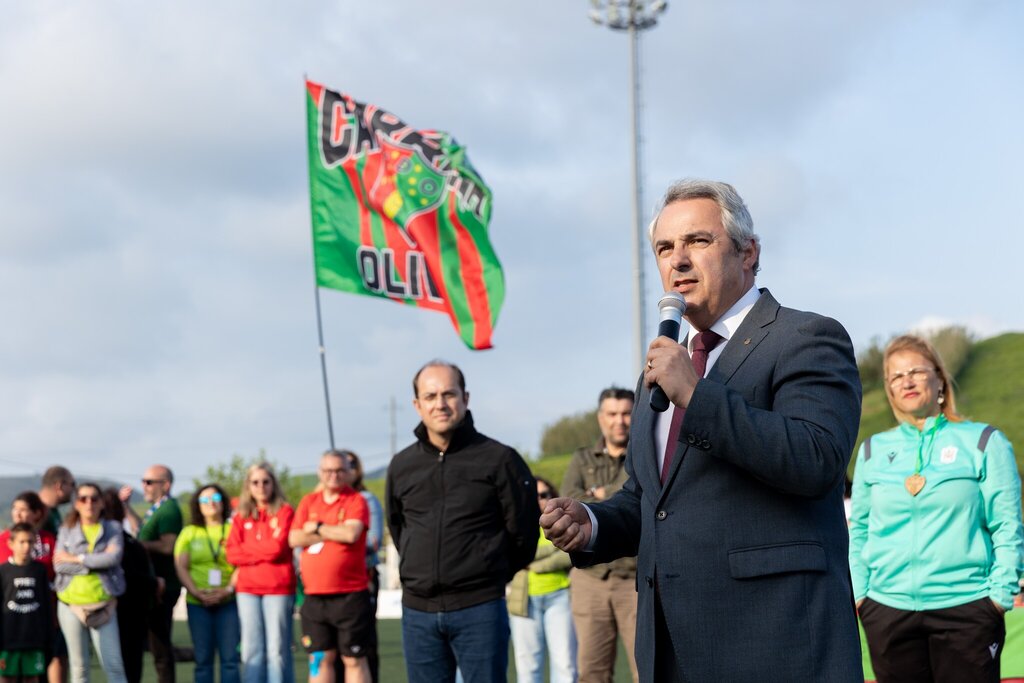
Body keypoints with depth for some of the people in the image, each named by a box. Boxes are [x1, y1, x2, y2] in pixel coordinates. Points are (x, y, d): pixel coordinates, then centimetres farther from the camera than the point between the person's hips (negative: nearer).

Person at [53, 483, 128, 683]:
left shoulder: (113, 528, 6)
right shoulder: (67, 530, 8)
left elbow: (113, 557, -13)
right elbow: (59, 564, -6)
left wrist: (76, 558, -9)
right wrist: (95, 564, -10)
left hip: (103, 606, -1)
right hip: (71, 604, 1)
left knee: (114, 665, -8)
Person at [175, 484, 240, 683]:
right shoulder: (189, 532, 14)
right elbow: (180, 566, 4)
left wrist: (228, 590, -15)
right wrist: (196, 592, -10)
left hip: (229, 601, -2)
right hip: (197, 603, 2)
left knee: (230, 658, -6)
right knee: (203, 659, 2)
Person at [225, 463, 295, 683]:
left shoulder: (284, 512, 2)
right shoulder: (241, 517, 13)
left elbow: (277, 547, -9)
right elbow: (232, 554, 3)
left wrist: (246, 548, 2)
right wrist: (263, 553, -6)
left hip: (278, 588, -4)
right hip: (247, 589, 4)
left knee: (277, 650, -5)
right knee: (251, 651, 2)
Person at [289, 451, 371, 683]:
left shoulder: (356, 501, -1)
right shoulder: (308, 502, 12)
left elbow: (351, 534, -19)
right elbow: (295, 539, -1)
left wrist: (318, 527, -6)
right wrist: (335, 533, -7)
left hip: (350, 596, -4)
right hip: (314, 597, 4)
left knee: (354, 660, 1)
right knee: (320, 659, 8)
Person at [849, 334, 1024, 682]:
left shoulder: (983, 442, 3)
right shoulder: (873, 450, 12)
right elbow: (859, 530, 17)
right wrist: (859, 592, 7)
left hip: (966, 606, -3)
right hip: (888, 610, 3)